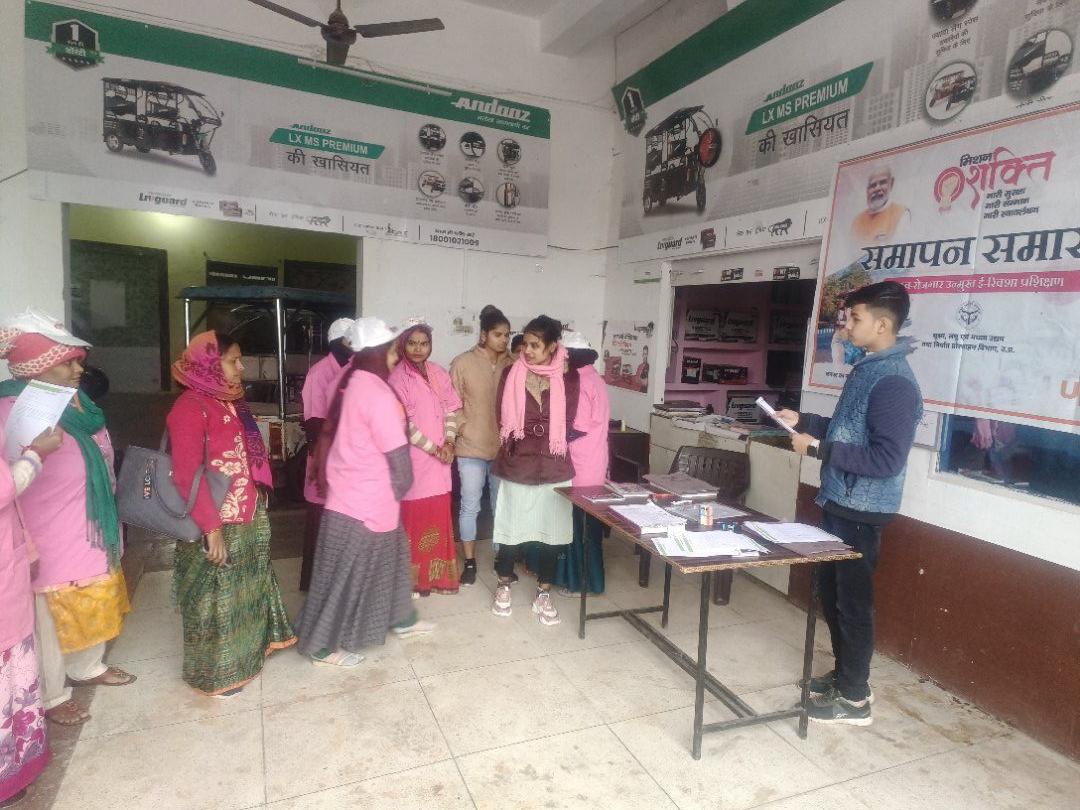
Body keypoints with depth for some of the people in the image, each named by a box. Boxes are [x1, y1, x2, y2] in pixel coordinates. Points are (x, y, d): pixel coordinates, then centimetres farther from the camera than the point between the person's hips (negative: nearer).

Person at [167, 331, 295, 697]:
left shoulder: (230, 402, 8)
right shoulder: (190, 407, -18)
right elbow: (188, 474, -23)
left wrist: (258, 506, 12)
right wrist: (211, 527, -24)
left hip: (248, 518, 8)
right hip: (216, 525, -8)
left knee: (245, 590, 23)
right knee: (215, 599, 9)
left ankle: (246, 650, 43)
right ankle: (215, 674, 27)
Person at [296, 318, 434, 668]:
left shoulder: (352, 384, 5)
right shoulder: (377, 394, -24)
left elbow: (328, 434, 12)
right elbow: (398, 455, -20)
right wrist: (400, 488, -4)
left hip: (352, 494, 9)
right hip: (366, 502, -9)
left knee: (389, 559, 23)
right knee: (345, 576, 7)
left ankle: (402, 619, 40)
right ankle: (323, 646, 23)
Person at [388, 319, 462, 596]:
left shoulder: (439, 373, 8)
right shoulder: (397, 378, -10)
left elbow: (451, 410, 8)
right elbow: (405, 425, -14)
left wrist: (449, 444, -6)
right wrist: (434, 449, -13)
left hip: (440, 458, 5)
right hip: (413, 459, -5)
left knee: (439, 518, 11)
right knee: (413, 518, 2)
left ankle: (436, 574, 25)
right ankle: (413, 578, 17)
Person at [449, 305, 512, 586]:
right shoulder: (463, 362, -5)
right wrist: (463, 427, -11)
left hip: (504, 446, 3)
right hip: (471, 447, -2)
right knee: (470, 506, 6)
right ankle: (469, 562, 19)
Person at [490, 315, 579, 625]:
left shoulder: (568, 377, -2)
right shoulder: (511, 373, -1)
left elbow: (566, 423, -2)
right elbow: (504, 420, -1)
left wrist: (526, 430, -3)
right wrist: (542, 430, -3)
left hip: (554, 468, 1)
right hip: (516, 465, 0)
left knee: (552, 532, 8)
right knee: (511, 529, 8)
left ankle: (543, 594, 25)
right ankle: (503, 586, 31)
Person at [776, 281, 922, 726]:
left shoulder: (895, 383, -20)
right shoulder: (866, 370, 11)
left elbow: (886, 459, -25)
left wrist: (819, 448, -23)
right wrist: (804, 422, 11)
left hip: (861, 512, -10)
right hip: (839, 503, 10)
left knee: (852, 601, 3)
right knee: (831, 593, 19)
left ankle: (854, 698, 20)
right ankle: (845, 675, 36)